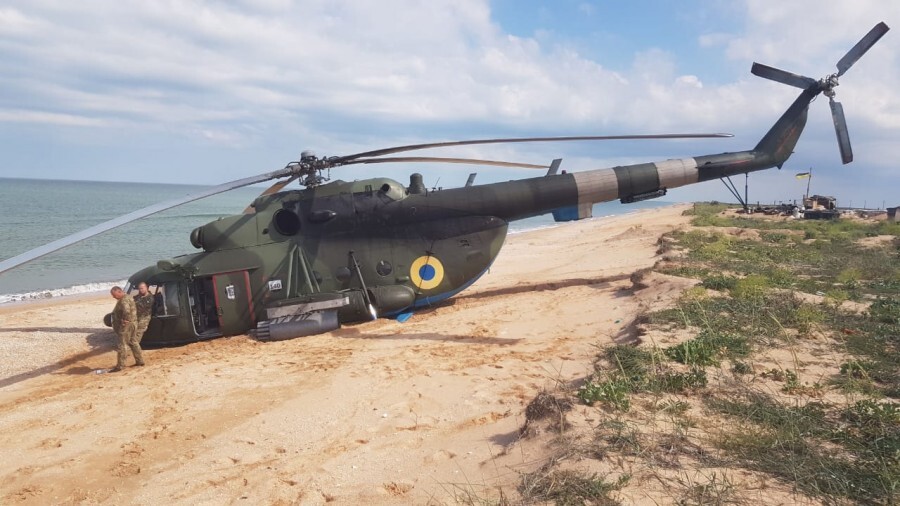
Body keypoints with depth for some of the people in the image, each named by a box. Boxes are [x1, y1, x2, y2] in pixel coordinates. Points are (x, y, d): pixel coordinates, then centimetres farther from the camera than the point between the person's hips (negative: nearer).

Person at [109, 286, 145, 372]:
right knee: (133, 343, 17)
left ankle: (119, 366, -2)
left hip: (126, 325, -11)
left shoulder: (124, 300, -19)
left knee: (122, 345, -6)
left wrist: (125, 320, -24)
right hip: (132, 324, 11)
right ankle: (140, 361, 24)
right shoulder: (128, 297, 13)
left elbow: (126, 311, -38)